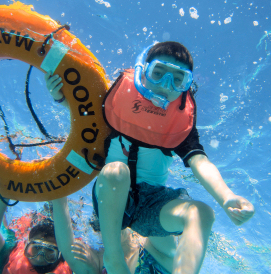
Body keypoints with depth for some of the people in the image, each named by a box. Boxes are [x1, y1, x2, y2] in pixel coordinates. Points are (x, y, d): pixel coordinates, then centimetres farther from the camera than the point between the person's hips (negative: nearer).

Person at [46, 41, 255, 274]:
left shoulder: (183, 117, -5)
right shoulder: (122, 90, -6)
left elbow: (200, 161, -19)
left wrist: (227, 198, -38)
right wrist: (62, 96, -9)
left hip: (152, 200, 1)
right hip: (110, 194, 0)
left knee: (202, 213, -23)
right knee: (115, 171, -34)